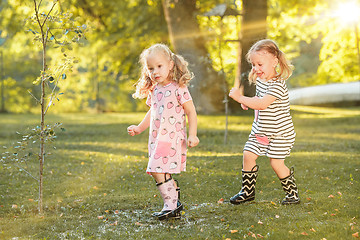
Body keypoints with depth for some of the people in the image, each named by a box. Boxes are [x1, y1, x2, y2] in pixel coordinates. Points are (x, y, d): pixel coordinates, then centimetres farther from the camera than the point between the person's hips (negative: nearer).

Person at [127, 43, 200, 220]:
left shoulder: (178, 88, -9)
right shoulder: (153, 90, 13)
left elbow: (191, 112, -7)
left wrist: (192, 135, -13)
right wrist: (139, 128, 28)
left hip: (172, 138, -8)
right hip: (156, 138, 8)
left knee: (158, 171, -16)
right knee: (163, 173, 9)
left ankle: (171, 206, -10)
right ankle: (175, 202, 21)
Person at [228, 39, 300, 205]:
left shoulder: (277, 85, -24)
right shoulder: (260, 80, 5)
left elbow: (262, 104, -35)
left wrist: (240, 98, -31)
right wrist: (248, 103, 2)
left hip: (279, 133, -8)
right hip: (260, 130, 8)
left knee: (276, 163, -7)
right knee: (248, 155, 1)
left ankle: (292, 193, 14)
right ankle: (248, 191, 15)